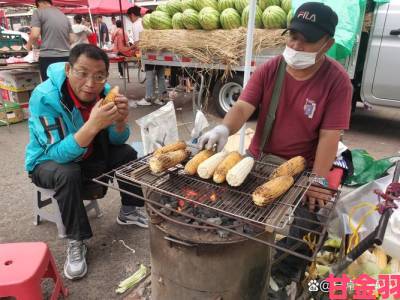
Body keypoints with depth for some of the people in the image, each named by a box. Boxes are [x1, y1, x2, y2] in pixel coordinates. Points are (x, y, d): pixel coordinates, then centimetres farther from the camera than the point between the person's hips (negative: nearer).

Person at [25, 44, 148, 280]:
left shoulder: (104, 92, -15)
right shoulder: (45, 97, -30)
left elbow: (117, 141, -10)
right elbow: (58, 153, -35)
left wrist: (119, 120, -32)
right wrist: (93, 125, -49)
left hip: (89, 155, 5)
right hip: (49, 161, -4)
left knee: (129, 154, -13)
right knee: (68, 173, -35)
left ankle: (129, 211, 8)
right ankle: (76, 241, -15)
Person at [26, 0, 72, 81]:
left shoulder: (38, 12, 3)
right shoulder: (64, 16, 18)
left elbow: (35, 35, -8)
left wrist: (29, 44, 12)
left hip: (48, 57, -4)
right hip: (66, 57, 5)